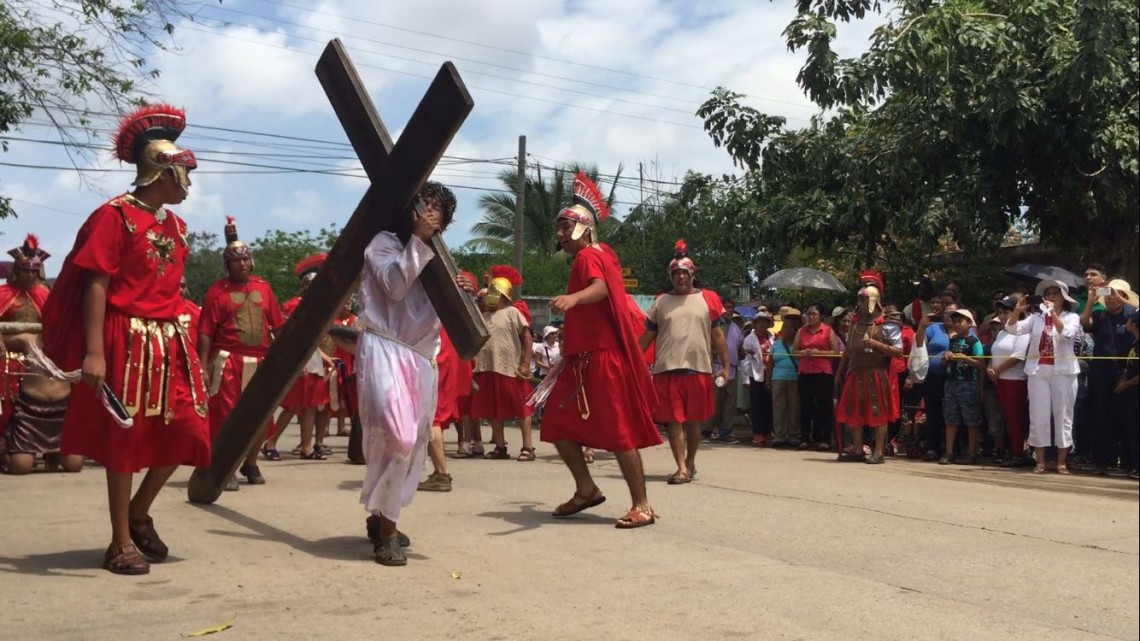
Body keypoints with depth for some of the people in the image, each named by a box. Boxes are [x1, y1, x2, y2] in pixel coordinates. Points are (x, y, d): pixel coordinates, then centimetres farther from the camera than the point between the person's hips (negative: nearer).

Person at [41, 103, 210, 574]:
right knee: (123, 438, 1)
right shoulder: (115, 215, -9)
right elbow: (95, 285, -14)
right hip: (127, 340, -7)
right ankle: (121, 542, 12)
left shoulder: (175, 224, 14)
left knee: (186, 430, 3)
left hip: (169, 341, 7)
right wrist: (93, 352, -20)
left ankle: (139, 512, 25)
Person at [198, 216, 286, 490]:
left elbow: (278, 325, 10)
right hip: (228, 362, -4)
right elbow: (205, 333, -7)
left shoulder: (263, 287, 9)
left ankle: (250, 464, 30)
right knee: (225, 415, 0)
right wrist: (203, 366, -13)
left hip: (260, 362, 5)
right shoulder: (217, 291, -4)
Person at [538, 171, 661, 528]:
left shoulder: (589, 256, -9)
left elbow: (600, 288, -33)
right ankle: (587, 489, 18)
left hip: (603, 358, -10)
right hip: (584, 358, 10)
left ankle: (642, 505, -5)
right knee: (557, 423, 9)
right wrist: (566, 354, 37)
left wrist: (573, 297, -52)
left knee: (618, 429, -9)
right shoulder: (583, 259, 21)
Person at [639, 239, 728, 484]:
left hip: (699, 368, -1)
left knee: (694, 420, 10)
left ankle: (690, 462, 27)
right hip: (667, 369, 1)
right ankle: (682, 468, 0)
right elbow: (647, 336, 10)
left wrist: (725, 366, 0)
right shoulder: (661, 302, 9)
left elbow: (718, 335, 6)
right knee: (673, 420, -2)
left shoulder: (708, 299, 5)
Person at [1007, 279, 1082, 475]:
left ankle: (1061, 462, 9)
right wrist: (1017, 310, -16)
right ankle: (1040, 461, 7)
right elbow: (1013, 329, -1)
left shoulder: (1072, 317, 3)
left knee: (1063, 416, 2)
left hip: (1063, 371, -2)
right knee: (1038, 416, 1)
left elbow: (1066, 334, -17)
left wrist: (1053, 313, -24)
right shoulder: (1036, 317, 9)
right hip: (1038, 371, 2)